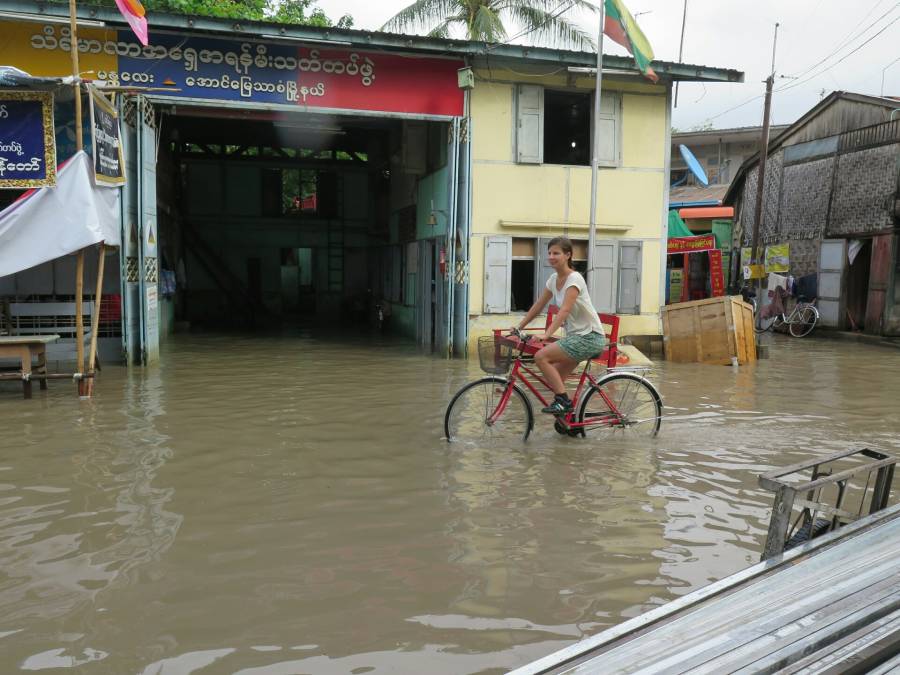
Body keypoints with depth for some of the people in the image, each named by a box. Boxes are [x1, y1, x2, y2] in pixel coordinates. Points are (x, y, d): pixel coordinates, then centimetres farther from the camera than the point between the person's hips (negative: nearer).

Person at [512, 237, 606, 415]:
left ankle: (563, 401, -12)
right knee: (556, 378, 5)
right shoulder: (554, 279, 8)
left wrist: (546, 335, -39)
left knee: (541, 357, -19)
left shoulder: (574, 278, -17)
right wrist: (518, 327, 9)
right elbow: (538, 306, 14)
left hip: (590, 336, -8)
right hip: (575, 335, 9)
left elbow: (564, 310, -29)